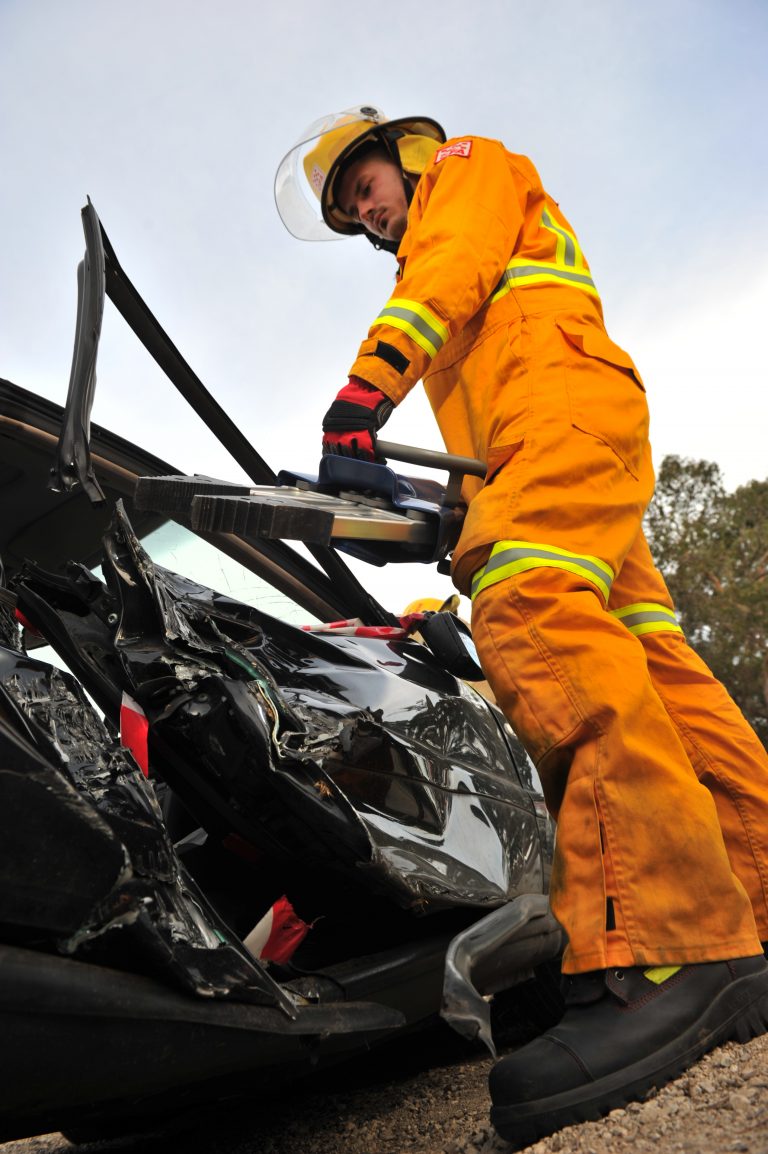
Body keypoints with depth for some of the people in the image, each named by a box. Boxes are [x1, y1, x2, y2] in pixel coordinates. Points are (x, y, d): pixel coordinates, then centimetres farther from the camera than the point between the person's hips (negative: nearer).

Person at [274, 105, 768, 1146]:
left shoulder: (470, 164, 19)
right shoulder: (432, 266, 42)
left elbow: (454, 269, -4)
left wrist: (367, 382, -17)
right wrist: (468, 505, 18)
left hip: (567, 402, -10)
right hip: (526, 465, 10)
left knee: (533, 606, -34)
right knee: (648, 666, -3)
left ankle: (667, 944, -46)